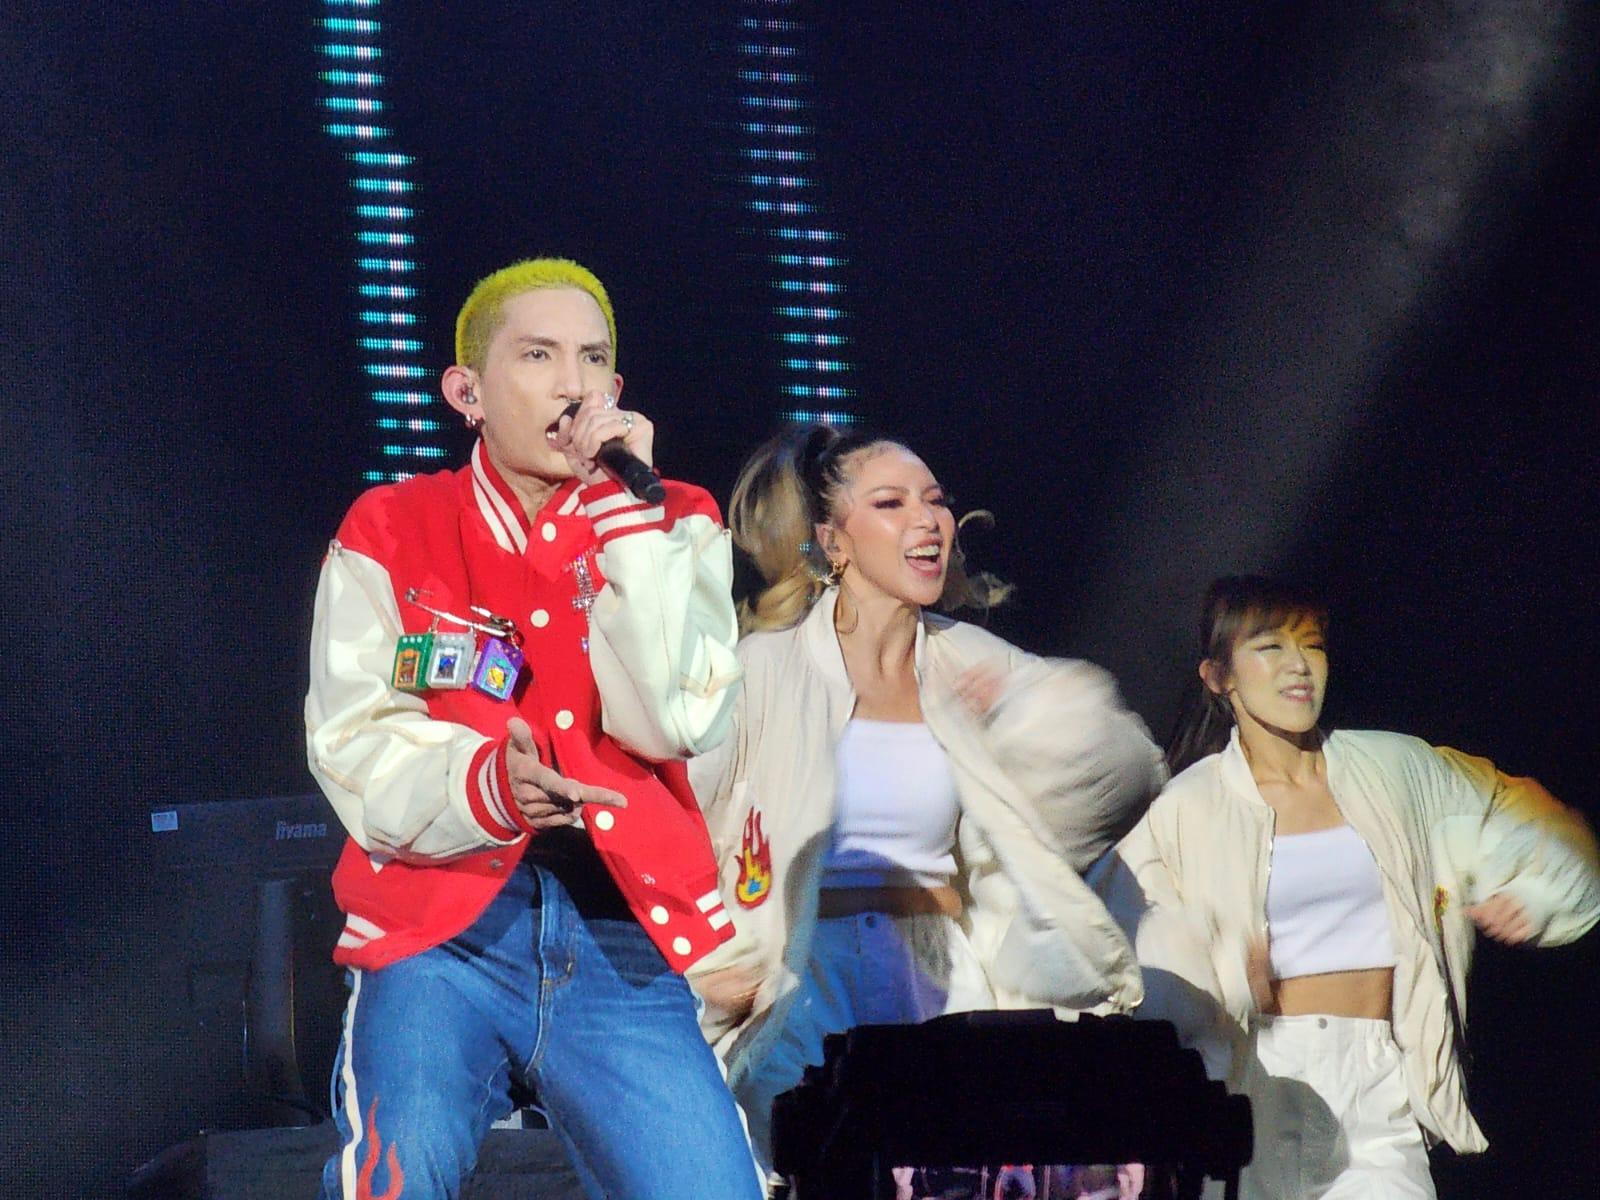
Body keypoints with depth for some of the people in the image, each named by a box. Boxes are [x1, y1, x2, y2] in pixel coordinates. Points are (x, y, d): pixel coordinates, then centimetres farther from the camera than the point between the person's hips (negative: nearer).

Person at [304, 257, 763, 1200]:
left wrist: (626, 514, -9)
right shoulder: (390, 532, 7)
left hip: (626, 939, 1)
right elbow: (355, 745, -1)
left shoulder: (676, 526, 10)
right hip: (443, 930, -1)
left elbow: (672, 723, -6)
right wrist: (481, 784, -21)